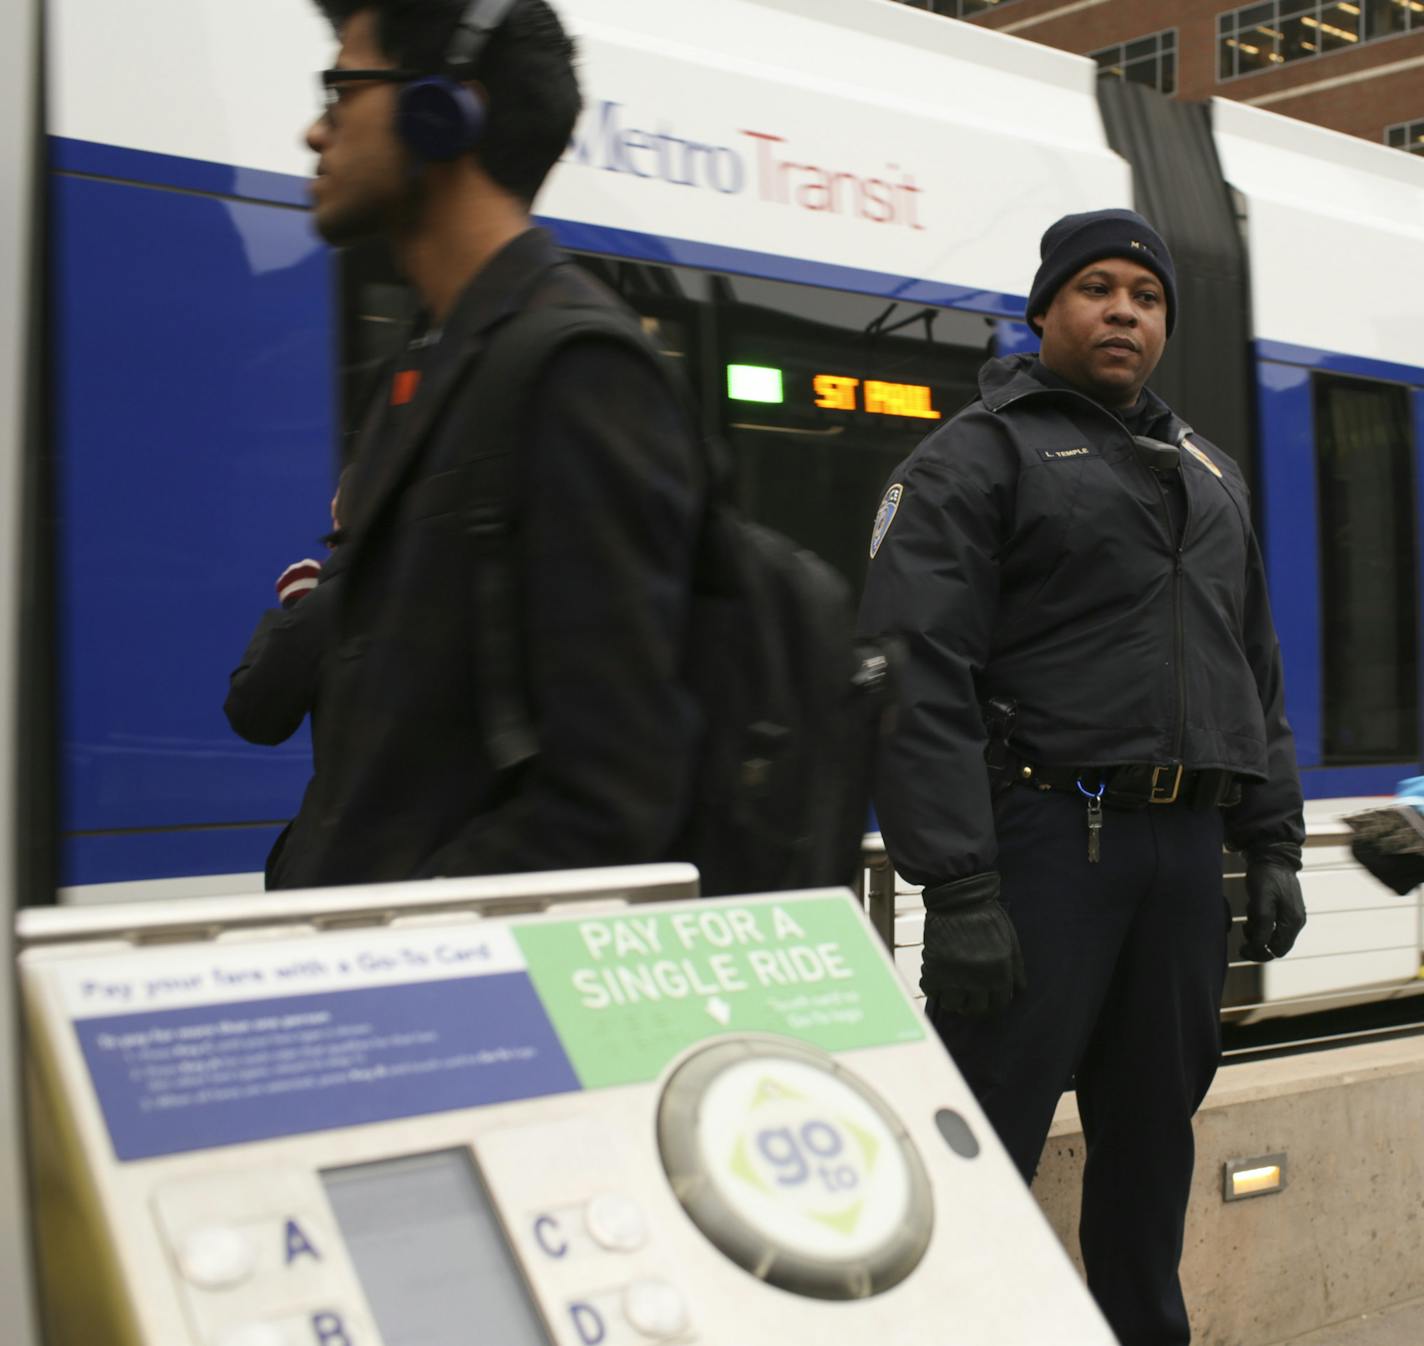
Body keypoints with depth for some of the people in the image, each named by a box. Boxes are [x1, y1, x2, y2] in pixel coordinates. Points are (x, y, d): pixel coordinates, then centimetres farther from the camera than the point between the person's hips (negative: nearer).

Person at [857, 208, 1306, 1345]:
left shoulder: (1208, 475, 21)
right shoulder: (980, 457, -2)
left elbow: (1257, 674, 24)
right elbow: (919, 681, -12)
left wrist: (1273, 843, 14)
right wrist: (960, 891, -19)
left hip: (1184, 847, 7)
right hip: (1046, 835, -6)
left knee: (1153, 1130, 15)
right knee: (988, 1141, -6)